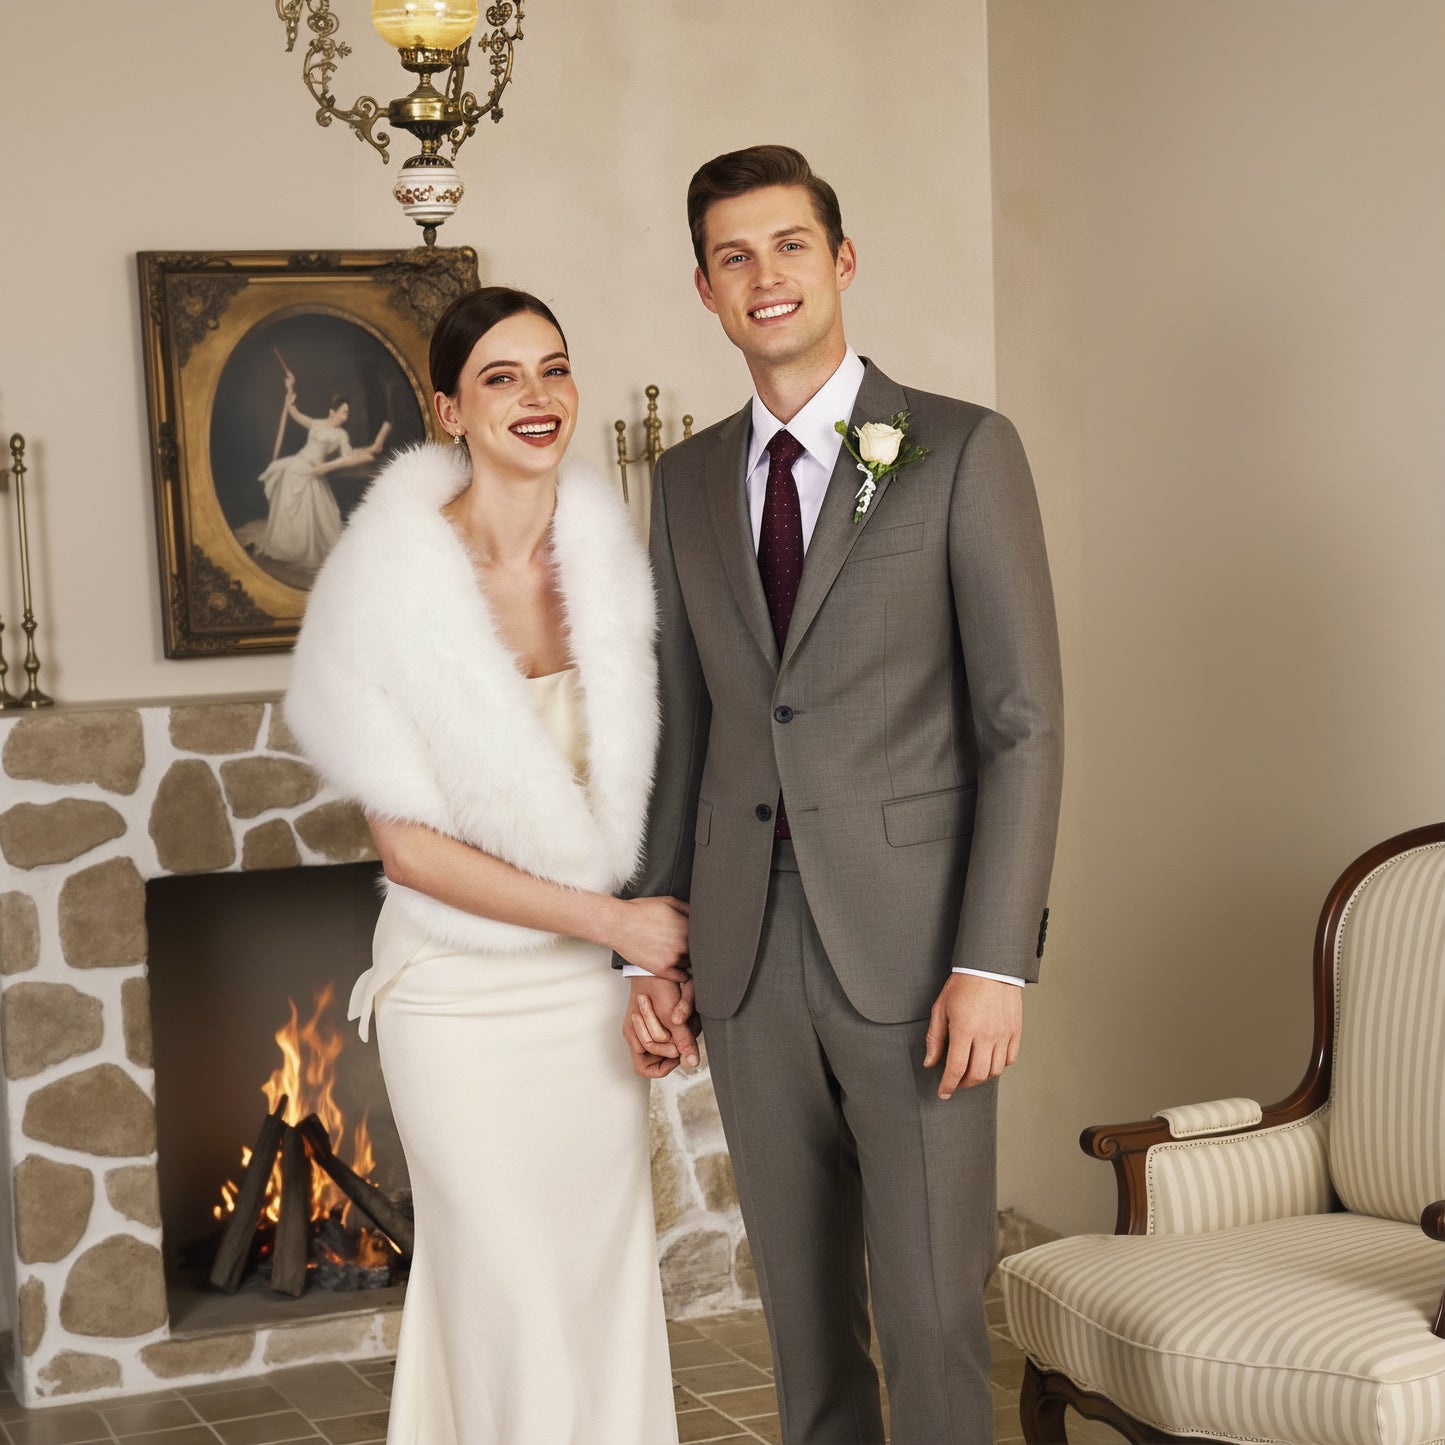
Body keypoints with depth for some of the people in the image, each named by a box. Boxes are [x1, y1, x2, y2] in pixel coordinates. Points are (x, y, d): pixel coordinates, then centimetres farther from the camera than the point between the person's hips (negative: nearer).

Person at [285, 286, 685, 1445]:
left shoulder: (609, 553, -2)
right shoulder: (397, 582, -15)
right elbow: (409, 845, -15)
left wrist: (663, 962, -1)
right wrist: (613, 920, -15)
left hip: (595, 987, 4)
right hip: (464, 994, -4)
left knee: (611, 1279, 11)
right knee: (509, 1296, 5)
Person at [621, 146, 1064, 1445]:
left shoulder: (962, 451, -3)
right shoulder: (687, 481, 12)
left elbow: (1023, 720, -7)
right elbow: (683, 727, 15)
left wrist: (995, 959, -14)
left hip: (911, 949, -4)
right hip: (749, 949, 5)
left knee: (930, 1315, -2)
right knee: (804, 1316, 13)